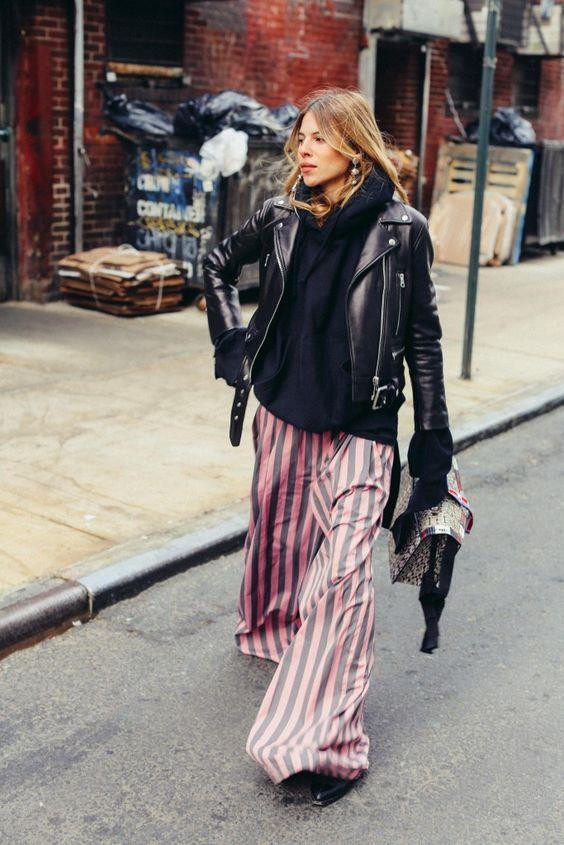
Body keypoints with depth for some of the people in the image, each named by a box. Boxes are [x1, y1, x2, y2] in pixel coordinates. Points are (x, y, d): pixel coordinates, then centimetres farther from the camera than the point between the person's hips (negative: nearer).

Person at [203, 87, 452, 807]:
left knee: (343, 571, -10)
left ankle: (325, 740, -6)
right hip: (282, 412, 4)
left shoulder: (401, 229, -8)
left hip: (359, 428, -4)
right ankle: (271, 630, 50)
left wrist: (433, 443, -3)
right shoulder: (281, 218, 1)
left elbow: (422, 338, -3)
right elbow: (218, 265, 20)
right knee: (277, 536, 20)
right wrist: (231, 344, 8)